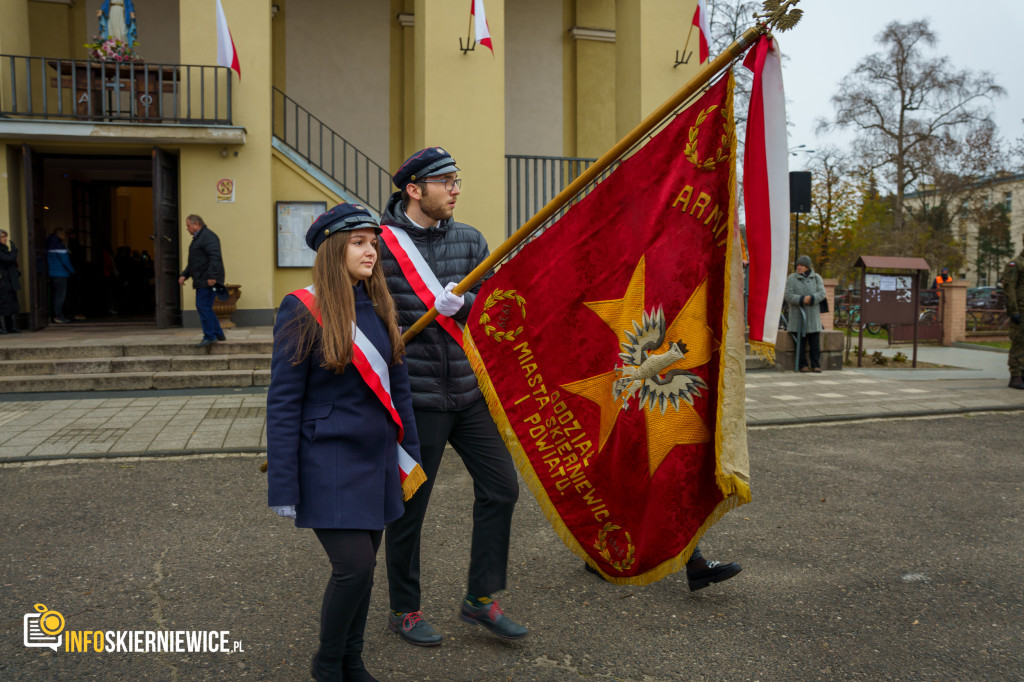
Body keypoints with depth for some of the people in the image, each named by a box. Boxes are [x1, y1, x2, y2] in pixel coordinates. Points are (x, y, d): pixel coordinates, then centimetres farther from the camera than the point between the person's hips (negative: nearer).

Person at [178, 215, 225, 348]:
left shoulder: (208, 236, -11)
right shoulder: (198, 238, 23)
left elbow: (215, 257, -23)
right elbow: (193, 262, 29)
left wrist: (212, 277, -29)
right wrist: (184, 275, 19)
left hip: (208, 280, -11)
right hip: (201, 281, 11)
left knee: (203, 306, -11)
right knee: (205, 308, 12)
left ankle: (210, 337, -8)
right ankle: (218, 334, 19)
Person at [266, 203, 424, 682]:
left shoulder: (380, 309, 6)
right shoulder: (303, 311, -12)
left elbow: (398, 386, 13)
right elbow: (283, 404, -11)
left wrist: (410, 456, 12)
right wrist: (283, 488, -12)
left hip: (377, 461, 6)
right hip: (330, 466, -6)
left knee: (363, 565, 14)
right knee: (354, 566, -9)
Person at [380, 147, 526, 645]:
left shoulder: (469, 239, 9)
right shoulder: (380, 242, -6)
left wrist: (461, 303, -17)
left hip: (469, 391, 6)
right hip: (416, 395, -5)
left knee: (500, 487, 7)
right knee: (409, 505, 7)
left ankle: (480, 599, 24)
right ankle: (404, 610, 28)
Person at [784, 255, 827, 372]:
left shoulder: (816, 278, 8)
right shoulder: (792, 278, 2)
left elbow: (822, 293, -2)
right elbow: (788, 295, -8)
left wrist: (811, 298, -20)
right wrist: (802, 300, -20)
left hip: (813, 315, 2)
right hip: (797, 315, -2)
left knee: (815, 342, -1)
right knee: (800, 342, -2)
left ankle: (816, 365, 5)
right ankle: (803, 365, 4)